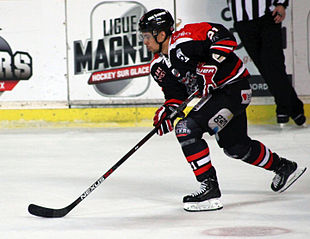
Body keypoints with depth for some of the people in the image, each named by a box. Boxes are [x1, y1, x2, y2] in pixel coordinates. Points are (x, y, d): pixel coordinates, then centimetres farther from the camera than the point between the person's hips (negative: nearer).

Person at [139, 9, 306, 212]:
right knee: (235, 146, 22)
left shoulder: (184, 40, -23)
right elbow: (176, 94, 10)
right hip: (215, 93, 10)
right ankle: (283, 167, 45)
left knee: (188, 128, -21)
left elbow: (224, 38, -26)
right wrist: (167, 111, -9)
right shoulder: (159, 66, 4)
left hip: (234, 86, -10)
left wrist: (209, 69, -31)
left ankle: (210, 188, -18)